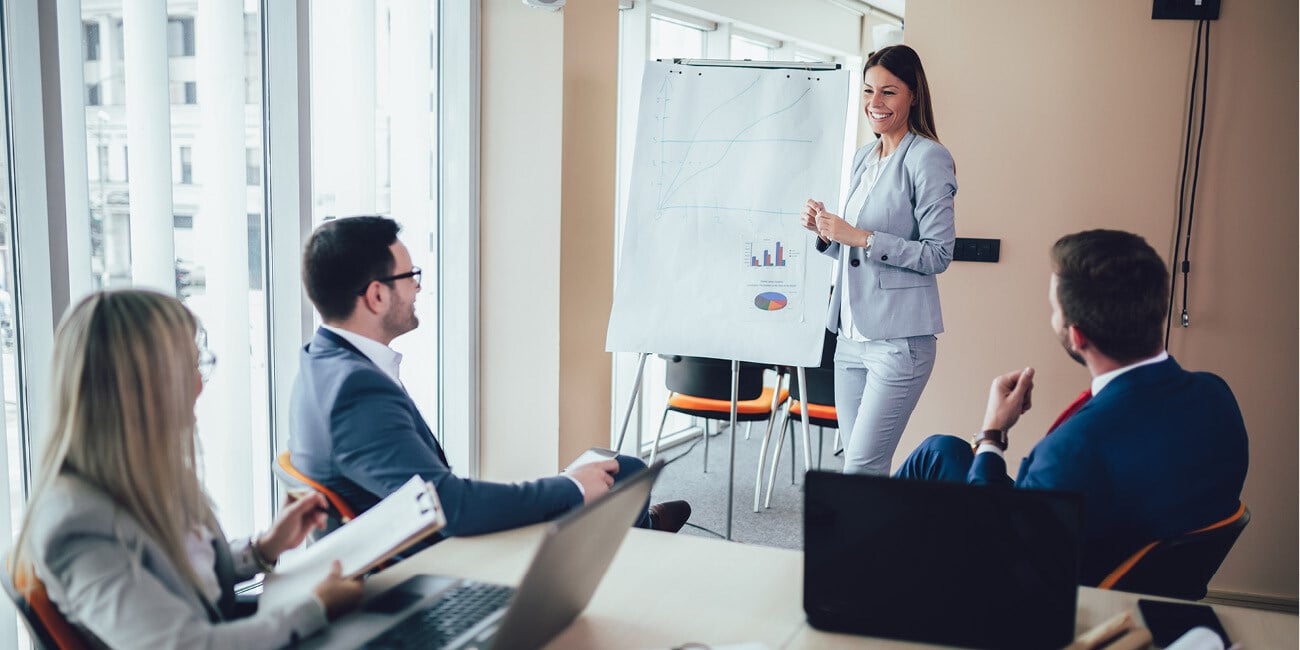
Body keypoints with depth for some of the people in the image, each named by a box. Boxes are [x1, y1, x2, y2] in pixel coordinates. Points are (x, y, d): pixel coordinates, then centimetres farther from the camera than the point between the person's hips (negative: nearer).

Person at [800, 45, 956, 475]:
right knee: (858, 464, 12)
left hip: (899, 339, -8)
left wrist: (859, 237, -18)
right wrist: (826, 233, 2)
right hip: (852, 334, 8)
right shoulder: (863, 158, 16)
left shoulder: (928, 158, -8)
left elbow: (937, 255, -13)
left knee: (862, 471, -9)